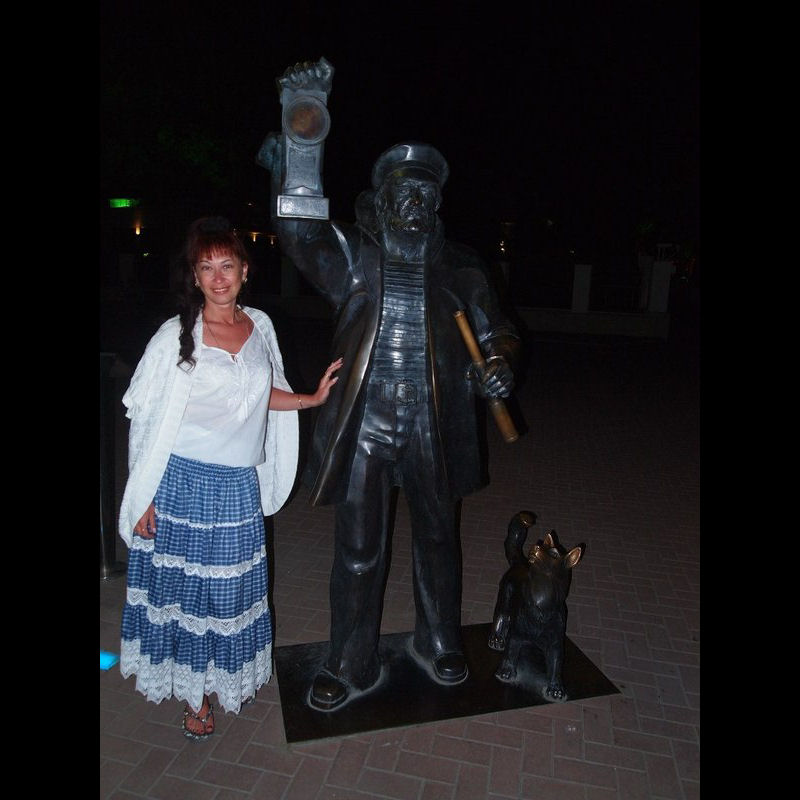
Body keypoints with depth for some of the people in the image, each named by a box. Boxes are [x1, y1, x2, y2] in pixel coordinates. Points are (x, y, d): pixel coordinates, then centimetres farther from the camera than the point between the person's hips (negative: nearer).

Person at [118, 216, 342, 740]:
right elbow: (149, 423, -9)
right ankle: (194, 693, 32)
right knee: (185, 585, 10)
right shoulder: (176, 336, -10)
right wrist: (144, 499, -10)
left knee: (234, 587, 15)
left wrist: (314, 398, 7)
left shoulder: (259, 325, 3)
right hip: (183, 483, -3)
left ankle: (232, 676, 40)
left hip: (239, 485, 4)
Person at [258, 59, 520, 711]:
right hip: (364, 428, -1)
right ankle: (353, 666, 30)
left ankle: (438, 644, 43)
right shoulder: (353, 256, 1)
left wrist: (498, 366, -12)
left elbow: (496, 331, 10)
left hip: (434, 431, 2)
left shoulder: (458, 267, 4)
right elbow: (299, 225, -14)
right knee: (358, 552, 8)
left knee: (438, 541, 18)